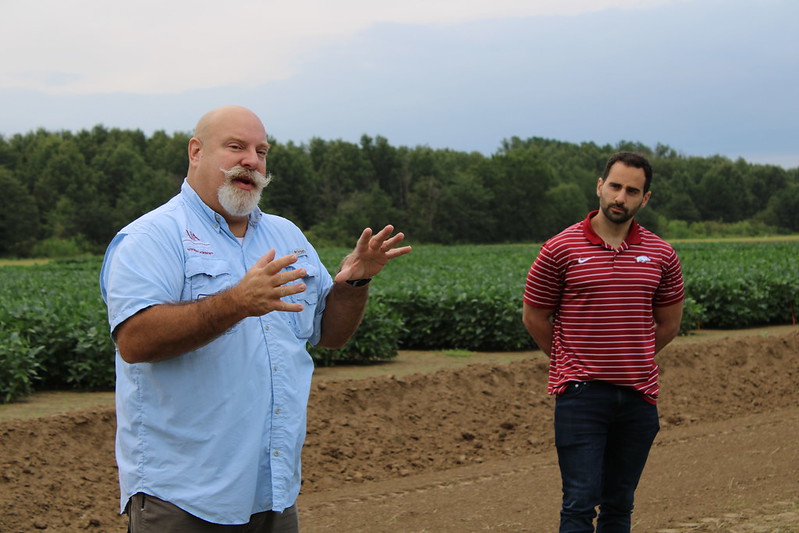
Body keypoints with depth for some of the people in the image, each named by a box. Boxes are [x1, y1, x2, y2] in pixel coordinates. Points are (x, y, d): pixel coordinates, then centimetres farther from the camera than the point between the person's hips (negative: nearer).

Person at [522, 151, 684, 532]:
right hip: (581, 393, -3)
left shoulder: (661, 255, 6)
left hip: (638, 395, 4)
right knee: (581, 501, -9)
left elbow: (668, 323, 19)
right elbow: (534, 317, 7)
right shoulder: (560, 250, -3)